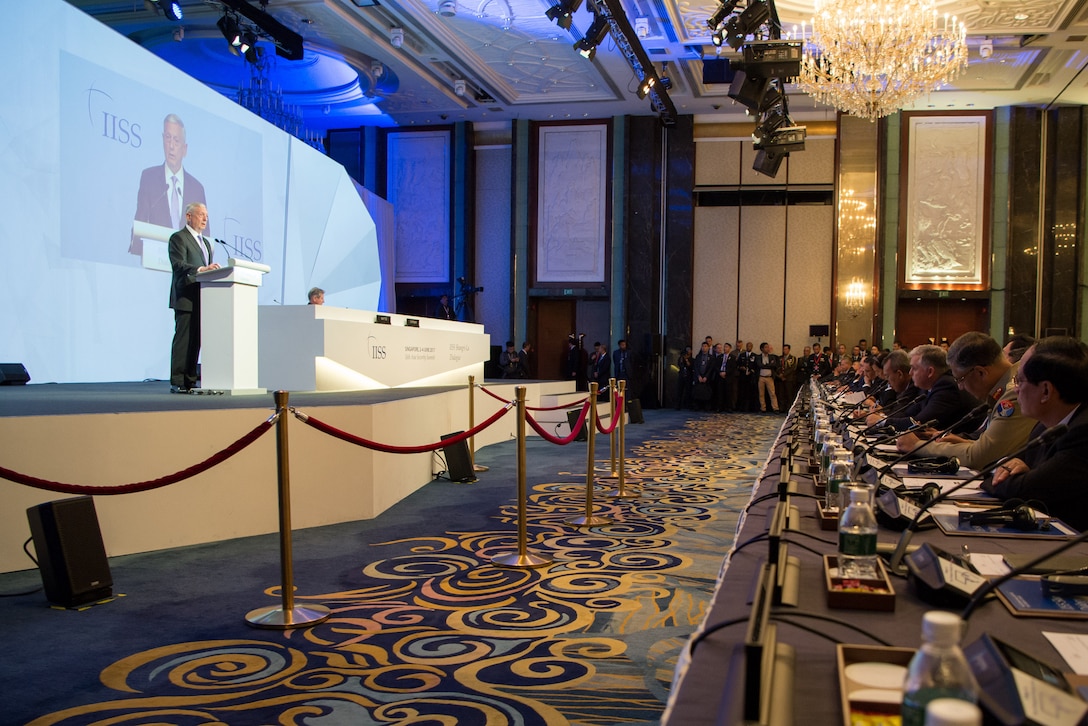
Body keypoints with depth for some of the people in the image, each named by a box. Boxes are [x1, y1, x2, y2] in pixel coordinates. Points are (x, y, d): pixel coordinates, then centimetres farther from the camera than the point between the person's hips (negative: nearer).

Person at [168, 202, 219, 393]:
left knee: (195, 341, 6)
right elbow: (179, 265, -17)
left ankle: (190, 381, 9)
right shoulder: (178, 238, -2)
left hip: (201, 298, 8)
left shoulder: (205, 242, 25)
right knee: (183, 340, -9)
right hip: (186, 297, -8)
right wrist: (201, 269, -29)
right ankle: (177, 382, -7)